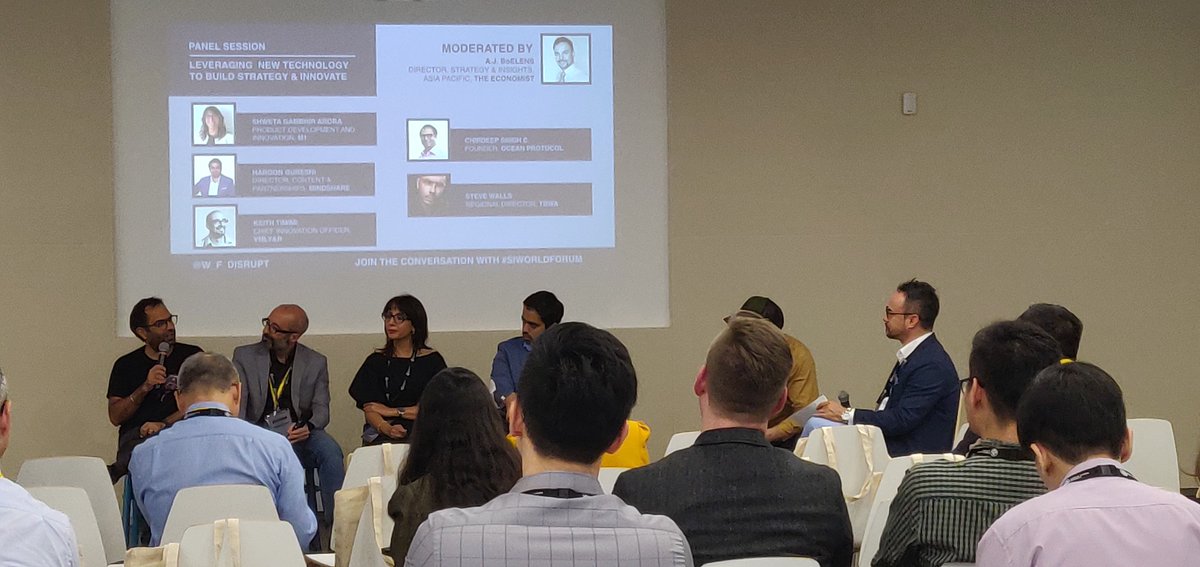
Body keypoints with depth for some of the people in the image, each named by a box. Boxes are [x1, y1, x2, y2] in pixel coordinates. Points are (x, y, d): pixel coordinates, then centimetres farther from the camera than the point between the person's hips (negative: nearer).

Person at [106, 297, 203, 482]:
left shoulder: (192, 356, 13)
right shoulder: (125, 365, 16)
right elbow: (115, 417, 8)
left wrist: (164, 424, -12)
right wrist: (145, 388, -6)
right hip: (136, 437, 0)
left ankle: (115, 471, -33)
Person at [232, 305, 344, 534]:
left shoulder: (316, 363, 10)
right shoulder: (244, 356, 9)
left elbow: (321, 409, 5)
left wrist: (307, 427, -19)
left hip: (298, 434, 1)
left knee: (330, 450, -31)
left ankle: (336, 522, -28)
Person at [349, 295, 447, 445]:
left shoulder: (432, 360, 8)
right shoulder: (376, 361, 14)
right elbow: (369, 410, 4)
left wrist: (393, 411, -1)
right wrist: (386, 428, -18)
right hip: (381, 437, 1)